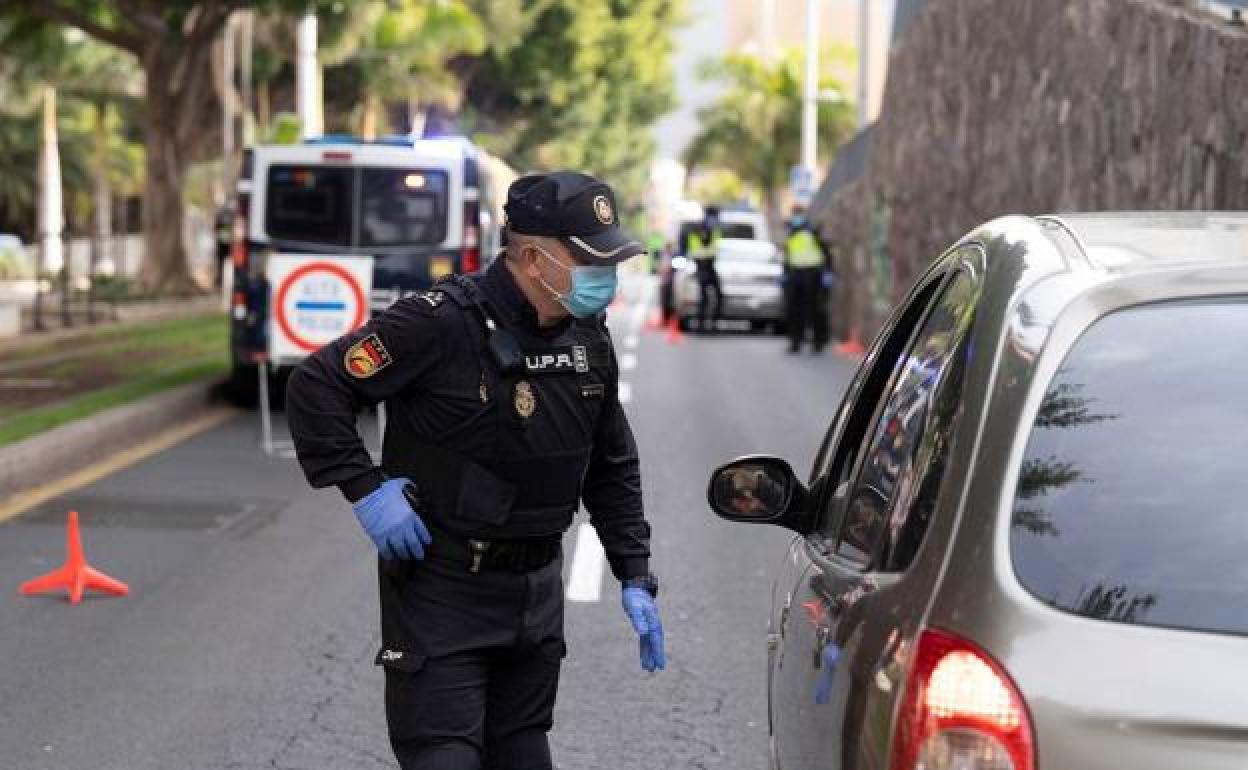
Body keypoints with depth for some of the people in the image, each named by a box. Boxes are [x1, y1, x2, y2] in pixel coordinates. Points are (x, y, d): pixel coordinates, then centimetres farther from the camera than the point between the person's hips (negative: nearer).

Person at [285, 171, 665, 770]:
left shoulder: (589, 341, 4)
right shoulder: (443, 323, -19)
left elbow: (612, 469, 15)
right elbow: (314, 387, -15)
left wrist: (635, 577, 10)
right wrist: (365, 489, -19)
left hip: (537, 588, 7)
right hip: (441, 584, -7)